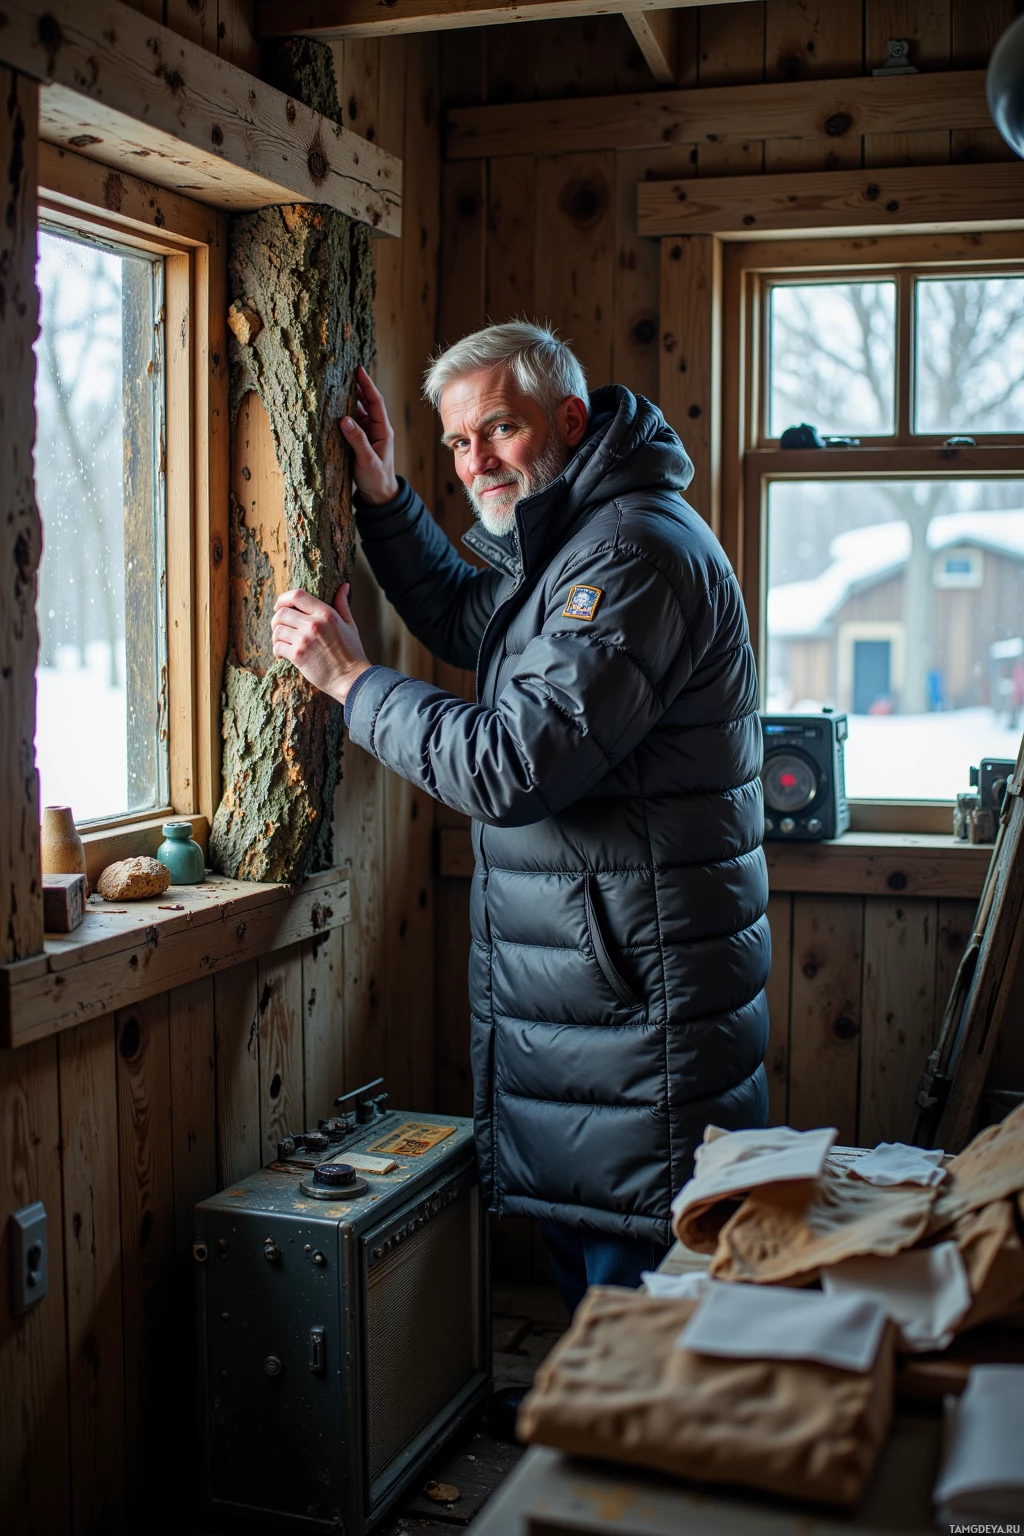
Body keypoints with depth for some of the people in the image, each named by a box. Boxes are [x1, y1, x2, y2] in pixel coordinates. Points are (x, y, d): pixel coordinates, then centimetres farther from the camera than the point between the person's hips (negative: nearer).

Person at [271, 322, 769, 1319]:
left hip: (638, 1004, -10)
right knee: (580, 1264, 19)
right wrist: (384, 498, 19)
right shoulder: (561, 544, 15)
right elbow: (469, 624, 33)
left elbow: (515, 765, -25)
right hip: (572, 986, 11)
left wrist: (349, 677, -13)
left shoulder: (633, 553, -19)